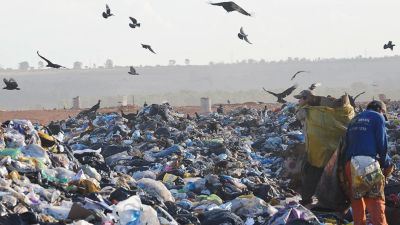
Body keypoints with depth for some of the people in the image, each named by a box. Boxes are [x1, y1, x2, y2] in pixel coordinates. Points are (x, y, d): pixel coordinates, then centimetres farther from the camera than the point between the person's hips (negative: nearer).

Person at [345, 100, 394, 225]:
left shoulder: (354, 120, 24)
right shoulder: (378, 117, 5)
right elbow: (382, 143, 0)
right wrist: (385, 165, 9)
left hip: (349, 164, 6)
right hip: (368, 162, -6)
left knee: (357, 202, 11)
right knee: (376, 201, -11)